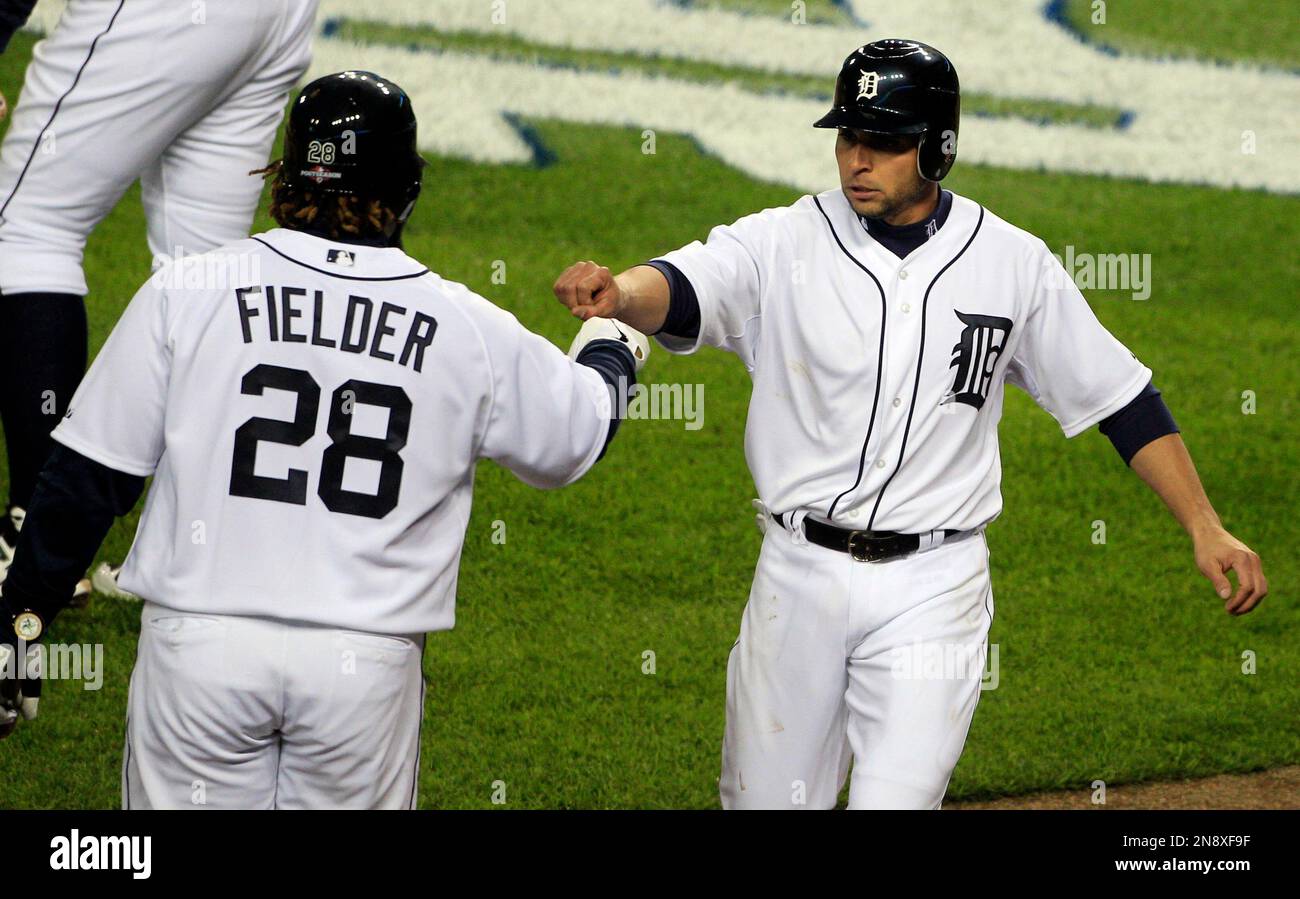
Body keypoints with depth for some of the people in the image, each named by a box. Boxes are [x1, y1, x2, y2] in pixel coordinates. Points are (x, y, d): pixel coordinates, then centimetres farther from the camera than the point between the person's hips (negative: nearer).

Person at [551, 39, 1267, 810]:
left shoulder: (1014, 264, 0)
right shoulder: (782, 244, -4)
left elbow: (1120, 398, 6)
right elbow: (680, 289, -24)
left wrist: (1205, 529, 0)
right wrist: (618, 293, -47)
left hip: (933, 590, -1)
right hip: (801, 573, 1)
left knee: (895, 802, -12)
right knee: (766, 799, 10)